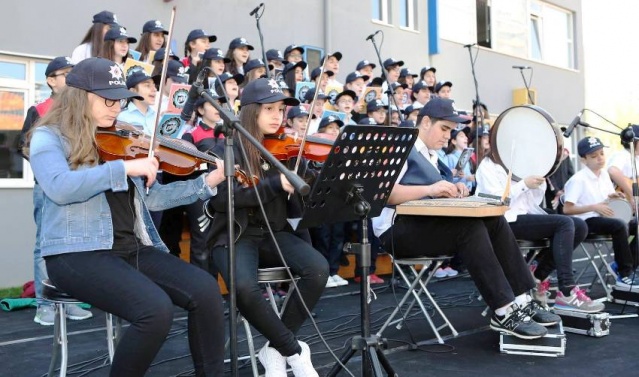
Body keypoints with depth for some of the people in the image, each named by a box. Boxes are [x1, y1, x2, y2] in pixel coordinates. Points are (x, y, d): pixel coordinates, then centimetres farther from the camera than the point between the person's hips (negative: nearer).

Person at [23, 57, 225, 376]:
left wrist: (207, 182, 5)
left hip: (133, 248, 6)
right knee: (156, 310, -29)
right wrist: (124, 168, -23)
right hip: (78, 253, -6)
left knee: (205, 290, -15)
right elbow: (60, 188, -21)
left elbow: (152, 198, 14)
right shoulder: (49, 137, 0)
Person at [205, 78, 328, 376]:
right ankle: (295, 350, -9)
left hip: (275, 233, 4)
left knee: (318, 269, -24)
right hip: (235, 235, -4)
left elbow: (296, 206, 3)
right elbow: (222, 198, -18)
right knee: (245, 288, -34)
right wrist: (276, 184, -27)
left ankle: (275, 350, -7)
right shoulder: (227, 150, -1)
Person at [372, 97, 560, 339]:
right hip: (398, 229, -9)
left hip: (427, 223, 9)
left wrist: (449, 191, -1)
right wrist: (429, 189, -28)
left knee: (494, 221, -10)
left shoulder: (431, 155, 23)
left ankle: (521, 301, -11)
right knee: (470, 227, -29)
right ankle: (504, 312, -26)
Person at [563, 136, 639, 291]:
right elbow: (567, 209, -17)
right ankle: (624, 276, -23)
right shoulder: (578, 179, -14)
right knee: (620, 226, -32)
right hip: (586, 221, -8)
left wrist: (613, 197, 0)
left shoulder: (604, 174, 10)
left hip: (604, 218, 9)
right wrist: (594, 207, -20)